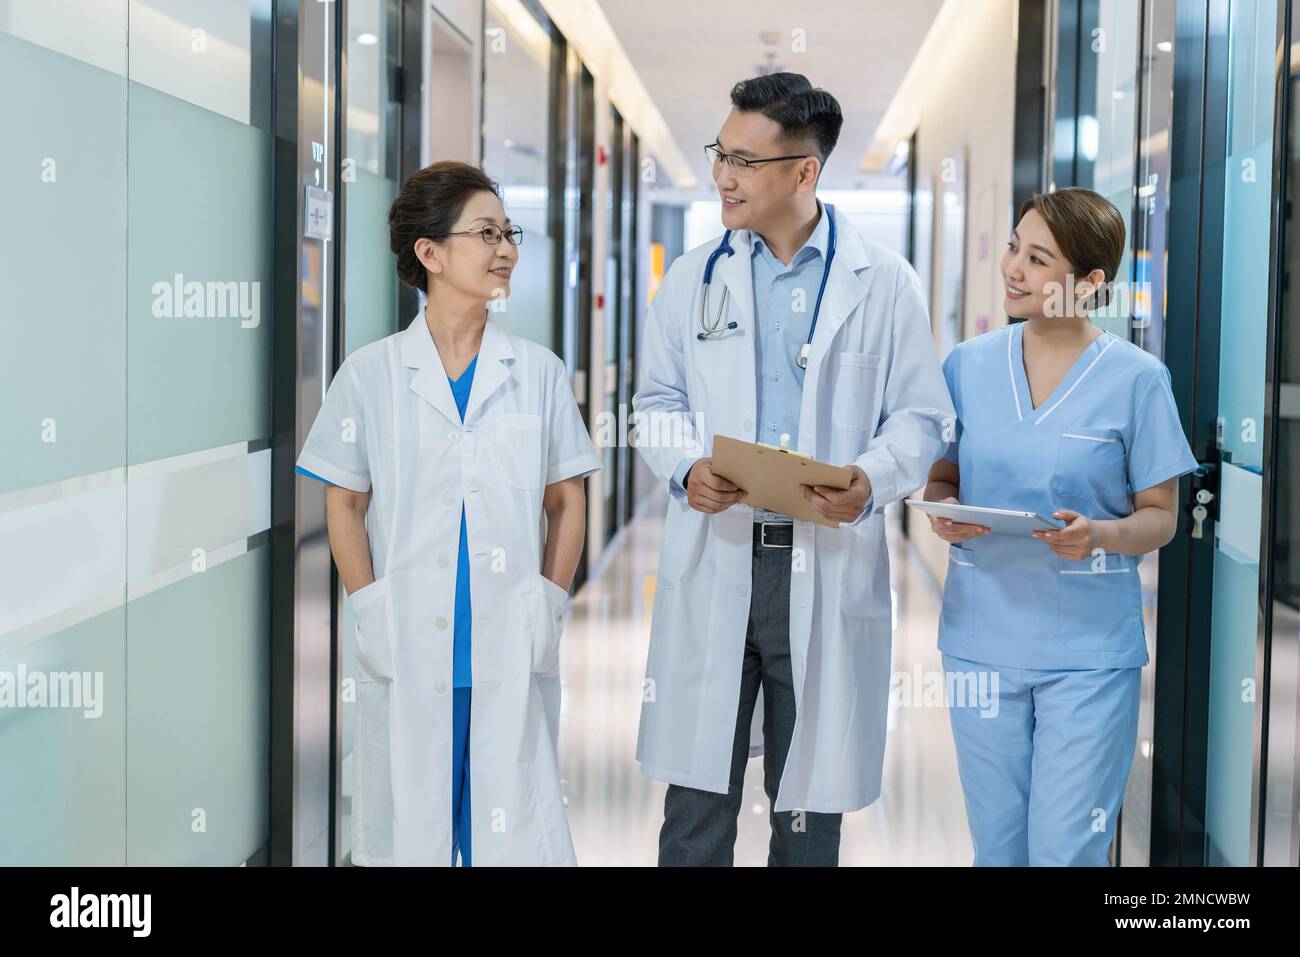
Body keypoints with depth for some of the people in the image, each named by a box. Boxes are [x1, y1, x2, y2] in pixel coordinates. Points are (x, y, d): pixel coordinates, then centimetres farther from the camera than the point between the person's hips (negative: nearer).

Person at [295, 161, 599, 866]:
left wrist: (551, 602, -2)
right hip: (407, 649, -1)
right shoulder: (371, 373, 4)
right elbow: (344, 505, 5)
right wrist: (371, 609, -5)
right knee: (409, 826, 6)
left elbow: (567, 503, 9)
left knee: (517, 828, 3)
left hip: (513, 650, 1)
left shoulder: (539, 372, 7)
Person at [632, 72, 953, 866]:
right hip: (714, 563, 2)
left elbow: (920, 416, 2)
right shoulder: (693, 278, 7)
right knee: (697, 801, 6)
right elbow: (658, 401, 11)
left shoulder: (884, 282, 0)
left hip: (831, 569, -1)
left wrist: (872, 480, -19)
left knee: (810, 803, 11)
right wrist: (687, 467, -11)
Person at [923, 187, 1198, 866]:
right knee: (997, 847, 13)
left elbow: (1161, 516, -1)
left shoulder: (1136, 378, -6)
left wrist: (1098, 535, -21)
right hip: (982, 637, 3)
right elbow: (940, 479, 12)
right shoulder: (968, 364, 3)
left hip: (1089, 649, -3)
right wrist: (942, 514, -11)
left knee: (1065, 851, 0)